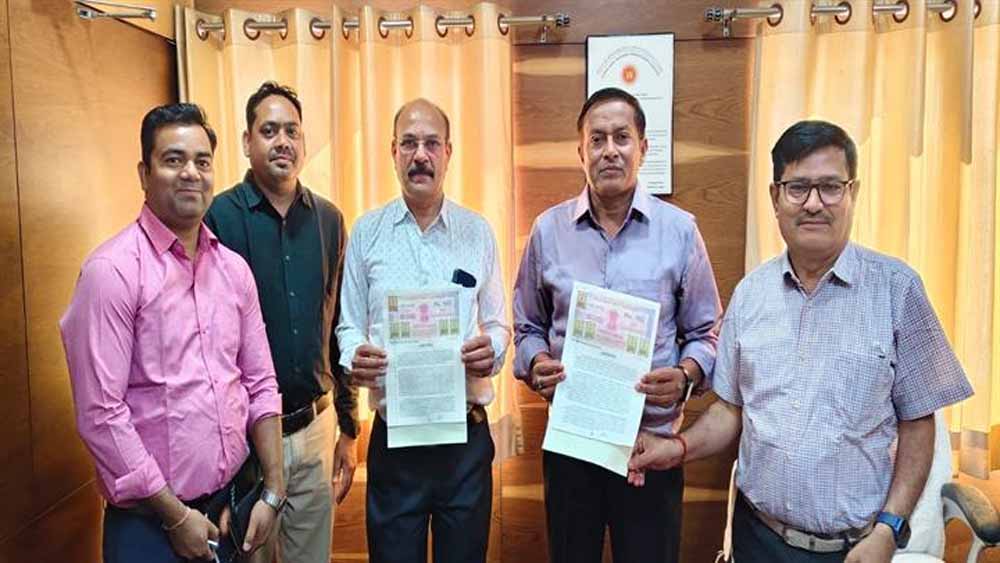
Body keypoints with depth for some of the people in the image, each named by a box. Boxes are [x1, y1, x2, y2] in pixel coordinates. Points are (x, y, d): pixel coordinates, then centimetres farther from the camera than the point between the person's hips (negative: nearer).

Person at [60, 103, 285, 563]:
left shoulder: (234, 268, 3)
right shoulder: (112, 270, -14)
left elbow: (260, 385, 7)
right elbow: (100, 414, -16)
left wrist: (272, 492, 3)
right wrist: (176, 515, -12)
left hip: (236, 506, 6)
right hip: (151, 521, -5)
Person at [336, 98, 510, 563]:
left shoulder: (478, 233, 4)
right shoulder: (366, 232, 2)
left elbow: (496, 324, 8)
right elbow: (349, 326, 5)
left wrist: (493, 349, -14)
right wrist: (354, 357, -16)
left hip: (467, 434, 1)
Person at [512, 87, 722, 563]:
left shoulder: (680, 230, -3)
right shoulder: (548, 230, 1)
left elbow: (705, 331, 3)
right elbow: (528, 326, 10)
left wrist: (685, 375, -16)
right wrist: (535, 364, -10)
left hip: (653, 438, -1)